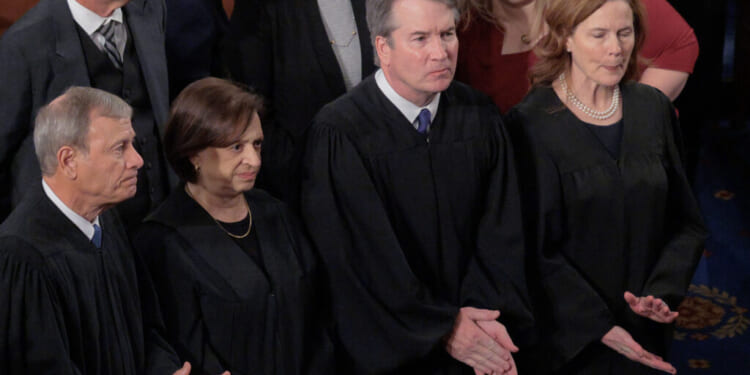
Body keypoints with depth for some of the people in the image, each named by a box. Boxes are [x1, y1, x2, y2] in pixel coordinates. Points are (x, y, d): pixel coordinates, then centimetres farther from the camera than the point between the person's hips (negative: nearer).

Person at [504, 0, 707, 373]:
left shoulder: (654, 109, 0)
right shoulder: (531, 125, -13)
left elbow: (687, 223, 5)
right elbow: (536, 248, -12)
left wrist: (662, 292, -11)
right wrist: (599, 328, -16)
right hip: (568, 339, -4)